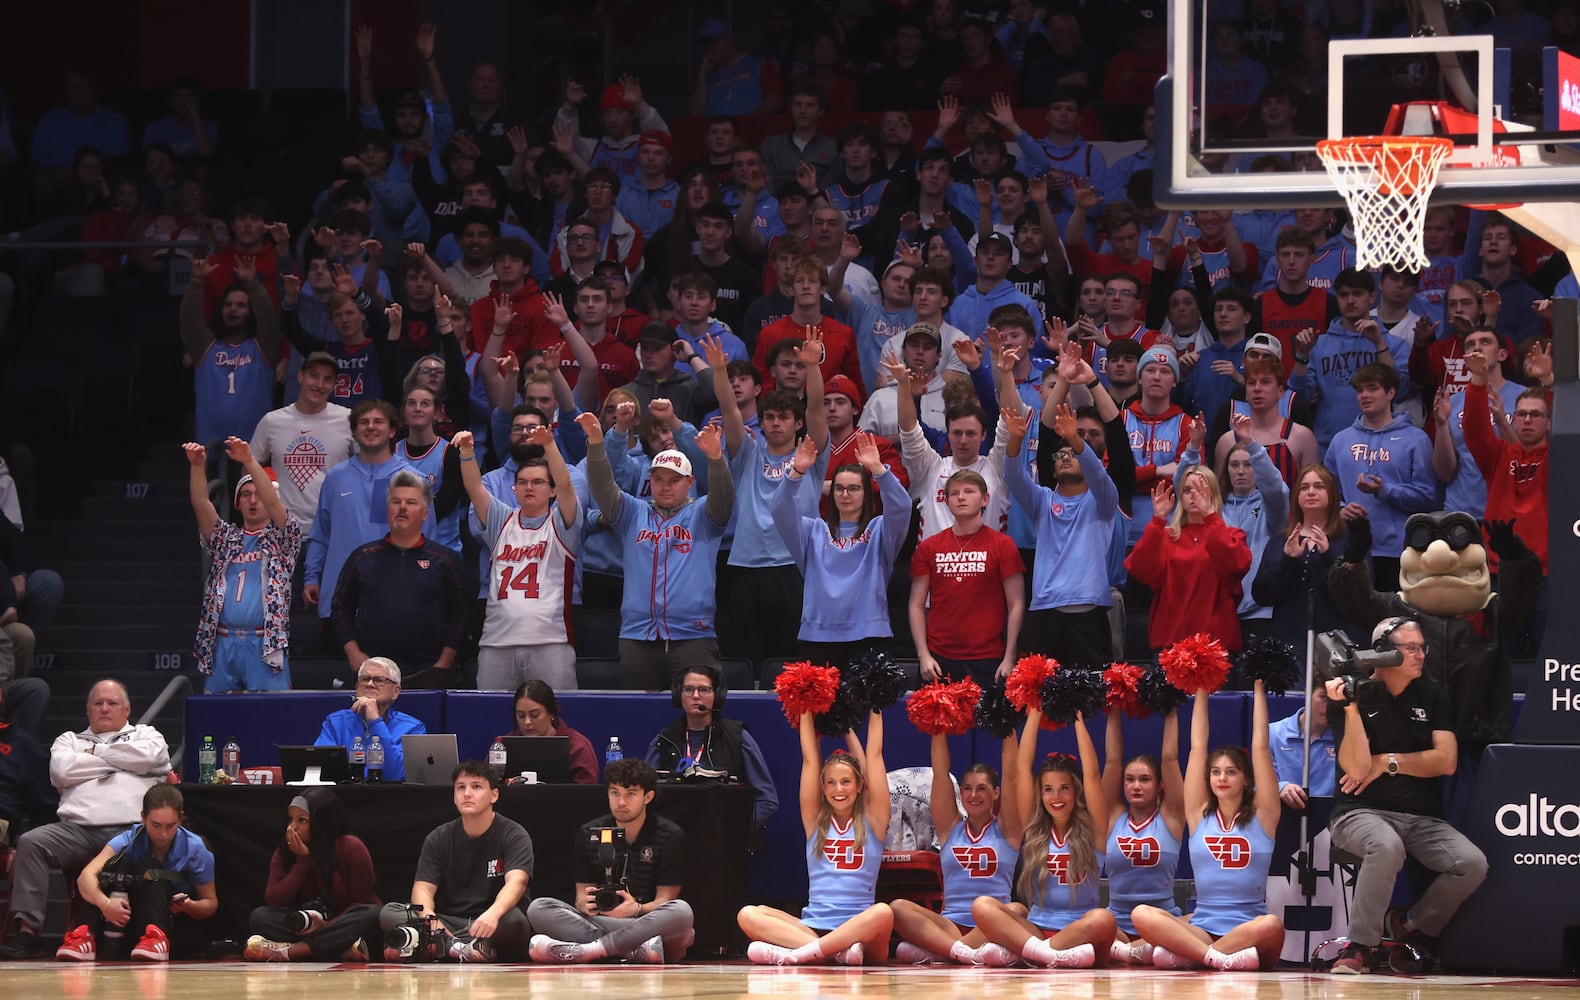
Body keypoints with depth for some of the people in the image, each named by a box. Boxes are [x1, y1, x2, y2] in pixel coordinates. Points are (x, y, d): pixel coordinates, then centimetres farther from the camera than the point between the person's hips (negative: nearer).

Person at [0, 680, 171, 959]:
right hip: (77, 828, 2)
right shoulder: (70, 740, 30)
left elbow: (150, 756, 2)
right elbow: (61, 770, 7)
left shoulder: (145, 735, 28)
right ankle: (26, 930, -32)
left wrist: (96, 752, 12)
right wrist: (114, 761, 11)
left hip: (129, 828, -2)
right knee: (30, 843, -26)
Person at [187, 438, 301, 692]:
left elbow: (272, 502, -10)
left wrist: (249, 462, -23)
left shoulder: (281, 539, 8)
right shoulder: (226, 539, 17)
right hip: (222, 645, 4)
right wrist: (198, 466, -14)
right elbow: (201, 505, 3)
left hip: (264, 645, -4)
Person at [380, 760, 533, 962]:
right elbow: (423, 888, -2)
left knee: (514, 919, -37)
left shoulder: (513, 835, -2)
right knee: (388, 913, -19)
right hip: (449, 922, 3)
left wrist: (493, 914, -43)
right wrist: (430, 918, -27)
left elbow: (516, 882, -20)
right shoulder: (439, 839, 10)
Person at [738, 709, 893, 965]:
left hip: (861, 928, -2)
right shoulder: (816, 821, 14)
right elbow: (809, 759, 13)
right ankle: (839, 952, -39)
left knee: (883, 913, -37)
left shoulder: (872, 821, 10)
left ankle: (796, 952, -40)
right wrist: (807, 711, 16)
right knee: (748, 915, -23)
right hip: (814, 928, 2)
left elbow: (874, 754, 9)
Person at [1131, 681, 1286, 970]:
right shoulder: (1200, 815, 12)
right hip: (1201, 927, 2)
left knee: (1271, 925, -38)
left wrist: (1259, 689, 6)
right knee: (1142, 914, -25)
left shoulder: (1261, 816, 6)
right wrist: (1201, 692, 13)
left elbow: (1261, 748, 3)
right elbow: (1197, 749, 11)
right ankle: (1221, 958, -39)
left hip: (1248, 928, -2)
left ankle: (1181, 954, -30)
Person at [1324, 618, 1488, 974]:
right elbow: (1356, 767, -13)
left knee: (1472, 863, -22)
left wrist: (1388, 763, -6)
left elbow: (1446, 761, 2)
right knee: (1387, 847, -40)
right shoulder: (1354, 694, -2)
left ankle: (1413, 926, 3)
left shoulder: (1431, 696, 12)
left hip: (1422, 818, 4)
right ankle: (1361, 945, -24)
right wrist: (1351, 709, -23)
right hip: (1362, 814, -4)